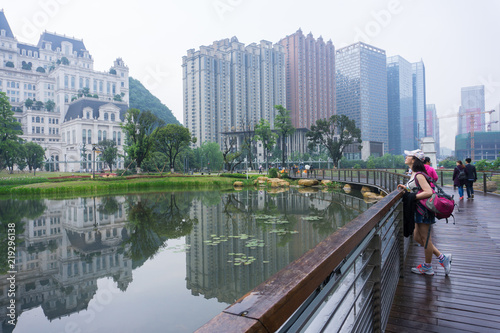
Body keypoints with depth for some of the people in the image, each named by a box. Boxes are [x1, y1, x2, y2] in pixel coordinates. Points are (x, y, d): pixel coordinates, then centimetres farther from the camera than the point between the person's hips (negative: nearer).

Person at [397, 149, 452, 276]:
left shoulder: (418, 175, -19)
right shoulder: (414, 174, 10)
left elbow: (428, 192, -26)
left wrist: (412, 197, -21)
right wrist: (406, 187, 10)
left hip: (424, 210, -10)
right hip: (419, 210, 10)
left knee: (425, 239, 5)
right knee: (417, 238, 16)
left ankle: (427, 267, 21)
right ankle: (442, 257, 26)